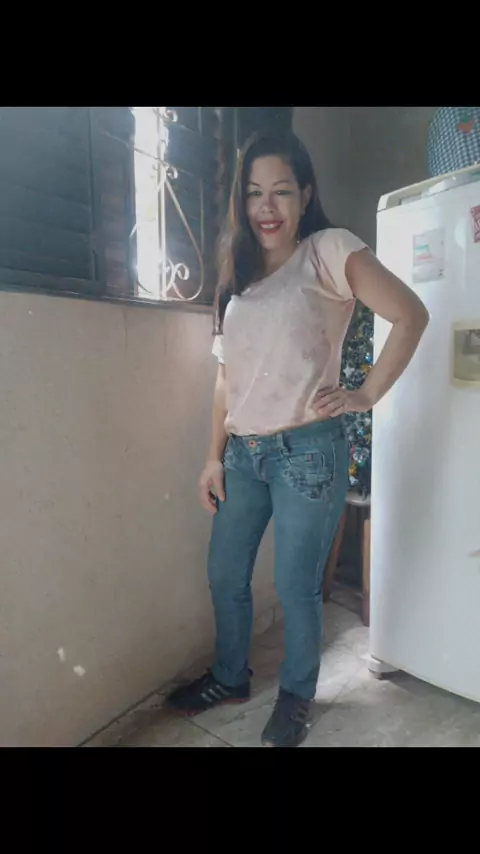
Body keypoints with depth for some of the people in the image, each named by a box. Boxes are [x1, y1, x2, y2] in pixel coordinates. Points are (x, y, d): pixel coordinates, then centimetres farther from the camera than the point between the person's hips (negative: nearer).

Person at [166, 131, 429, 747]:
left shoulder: (328, 250, -2)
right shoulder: (238, 277, 15)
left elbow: (410, 315, -8)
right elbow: (226, 378, 12)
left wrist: (366, 395, -10)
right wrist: (214, 457, 10)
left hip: (306, 450, -6)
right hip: (242, 452, 6)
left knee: (295, 586, 7)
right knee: (224, 576, 15)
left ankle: (296, 696, 34)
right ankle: (230, 678, 41)